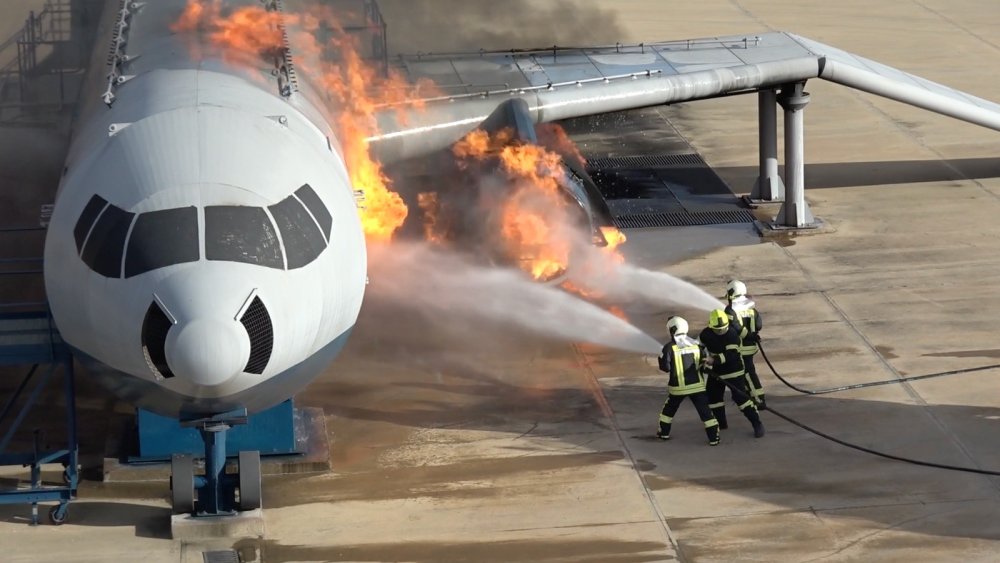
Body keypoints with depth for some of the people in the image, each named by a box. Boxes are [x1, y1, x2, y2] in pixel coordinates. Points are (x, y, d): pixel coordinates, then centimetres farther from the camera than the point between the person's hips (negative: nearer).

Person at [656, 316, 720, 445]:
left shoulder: (670, 347, -11)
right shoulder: (696, 345, 0)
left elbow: (665, 367, -10)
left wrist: (661, 359, 9)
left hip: (678, 387, -1)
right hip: (697, 385, 1)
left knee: (669, 409, 22)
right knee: (705, 411, 2)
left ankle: (664, 433, 31)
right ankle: (714, 437, -3)